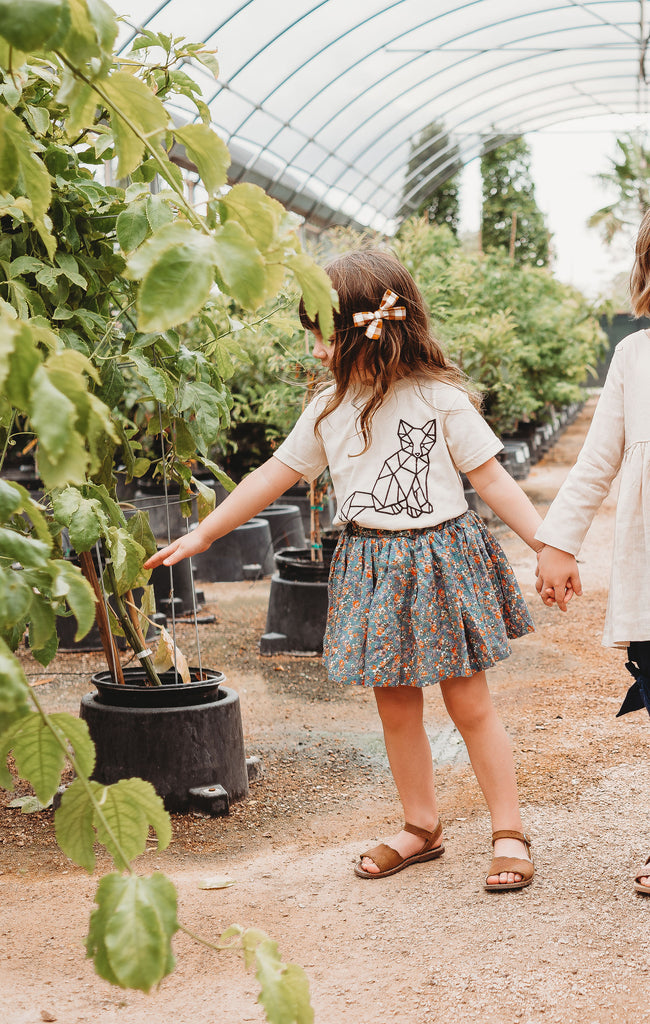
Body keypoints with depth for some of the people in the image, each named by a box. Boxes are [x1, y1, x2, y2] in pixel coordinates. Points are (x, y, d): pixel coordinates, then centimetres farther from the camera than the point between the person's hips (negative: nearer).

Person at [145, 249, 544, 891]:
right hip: (371, 569, 4)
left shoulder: (442, 399, -9)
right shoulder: (328, 410, 3)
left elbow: (491, 479, -5)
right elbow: (274, 475, 10)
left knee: (469, 704, 1)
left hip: (440, 562, -4)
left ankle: (510, 834, 13)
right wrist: (200, 536, 12)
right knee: (395, 708, 10)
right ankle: (421, 827, 26)